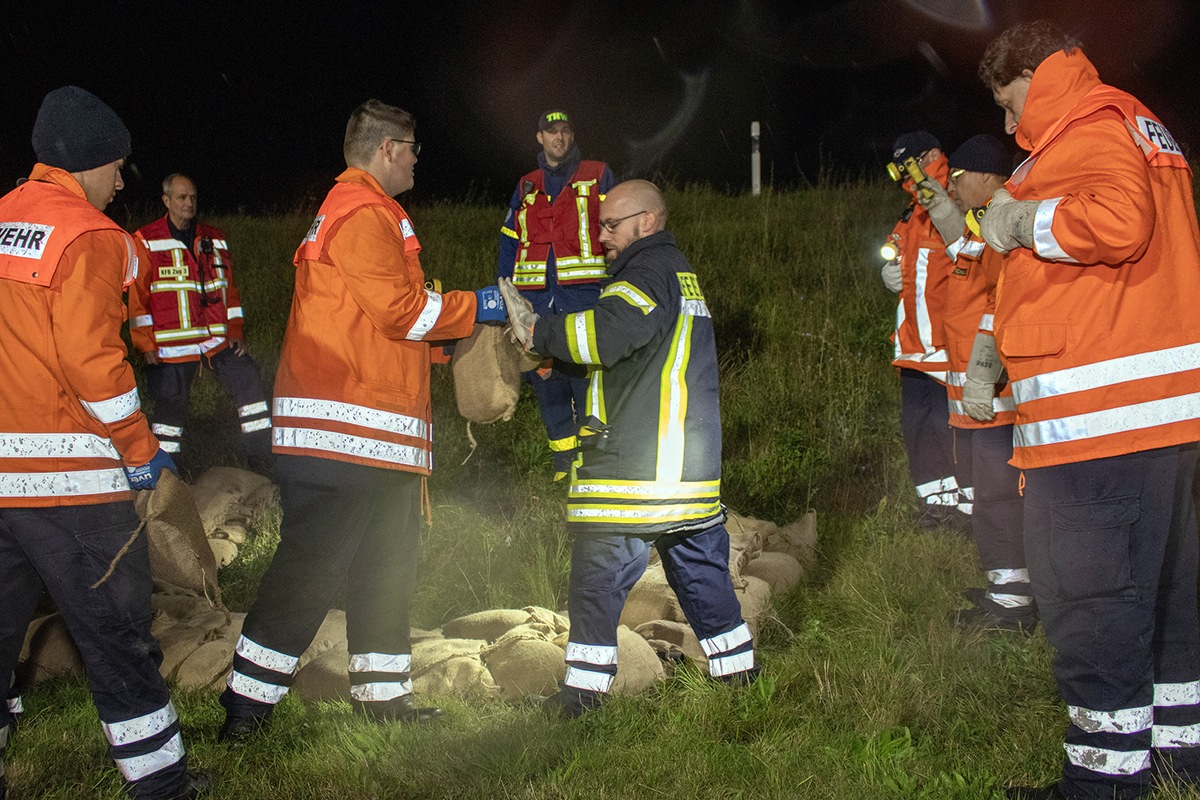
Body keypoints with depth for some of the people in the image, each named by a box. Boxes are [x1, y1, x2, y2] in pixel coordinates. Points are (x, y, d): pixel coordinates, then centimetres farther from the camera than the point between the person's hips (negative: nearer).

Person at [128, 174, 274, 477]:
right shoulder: (146, 241, 0)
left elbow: (229, 288, 16)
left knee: (248, 382, -6)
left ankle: (264, 462, 1)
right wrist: (145, 344, -7)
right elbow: (138, 297, -2)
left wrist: (236, 330, 6)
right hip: (171, 345, -3)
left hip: (217, 339, 3)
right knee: (170, 405, 2)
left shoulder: (214, 239, 13)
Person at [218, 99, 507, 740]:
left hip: (379, 434, 11)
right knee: (312, 566, -8)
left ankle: (382, 691, 24)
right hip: (342, 429, -11)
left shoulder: (363, 212, 25)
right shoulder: (363, 213, -9)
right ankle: (246, 702, -1)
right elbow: (399, 307, -17)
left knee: (388, 561, 15)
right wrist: (475, 307, -5)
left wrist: (452, 340, 19)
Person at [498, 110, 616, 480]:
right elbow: (509, 244, 21)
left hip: (584, 294, -4)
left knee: (587, 374, -11)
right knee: (545, 379, 4)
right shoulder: (526, 187, 20)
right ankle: (564, 464, 14)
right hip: (536, 298, 4)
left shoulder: (598, 177, 9)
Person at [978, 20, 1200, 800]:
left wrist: (1025, 221, -12)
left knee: (1086, 591, -4)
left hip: (1096, 410, -11)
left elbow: (1117, 220, -27)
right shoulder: (1136, 124, 24)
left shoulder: (1086, 128, -8)